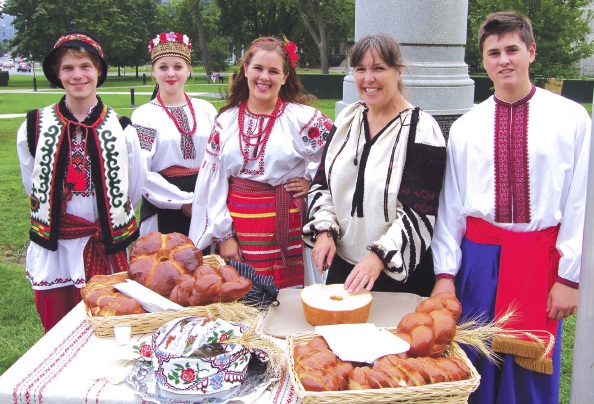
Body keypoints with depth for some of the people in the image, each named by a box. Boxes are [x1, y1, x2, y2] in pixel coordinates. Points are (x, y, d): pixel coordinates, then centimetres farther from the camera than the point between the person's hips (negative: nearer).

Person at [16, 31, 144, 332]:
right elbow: (33, 189, 11)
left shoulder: (122, 131, -3)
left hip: (107, 253, -1)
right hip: (53, 254, 1)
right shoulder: (33, 129, -1)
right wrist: (53, 219, 12)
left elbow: (134, 192, 6)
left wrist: (108, 226, 9)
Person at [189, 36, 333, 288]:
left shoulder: (303, 118, -4)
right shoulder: (226, 121, 6)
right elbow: (213, 182, 5)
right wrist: (224, 234, 1)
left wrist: (312, 181, -4)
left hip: (285, 227, -2)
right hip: (238, 227, 3)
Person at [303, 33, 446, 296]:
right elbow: (322, 182, 8)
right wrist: (324, 231, -5)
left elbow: (418, 213, -17)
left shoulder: (421, 130, -13)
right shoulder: (347, 119, 5)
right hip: (341, 263, 6)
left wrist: (380, 257, -25)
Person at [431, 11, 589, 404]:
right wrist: (445, 273, 0)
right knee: (475, 367, 10)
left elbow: (580, 200, -3)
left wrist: (569, 276, -4)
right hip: (479, 256, 2)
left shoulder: (572, 118, -1)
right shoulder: (465, 128, 4)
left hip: (541, 257, -1)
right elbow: (451, 204, 3)